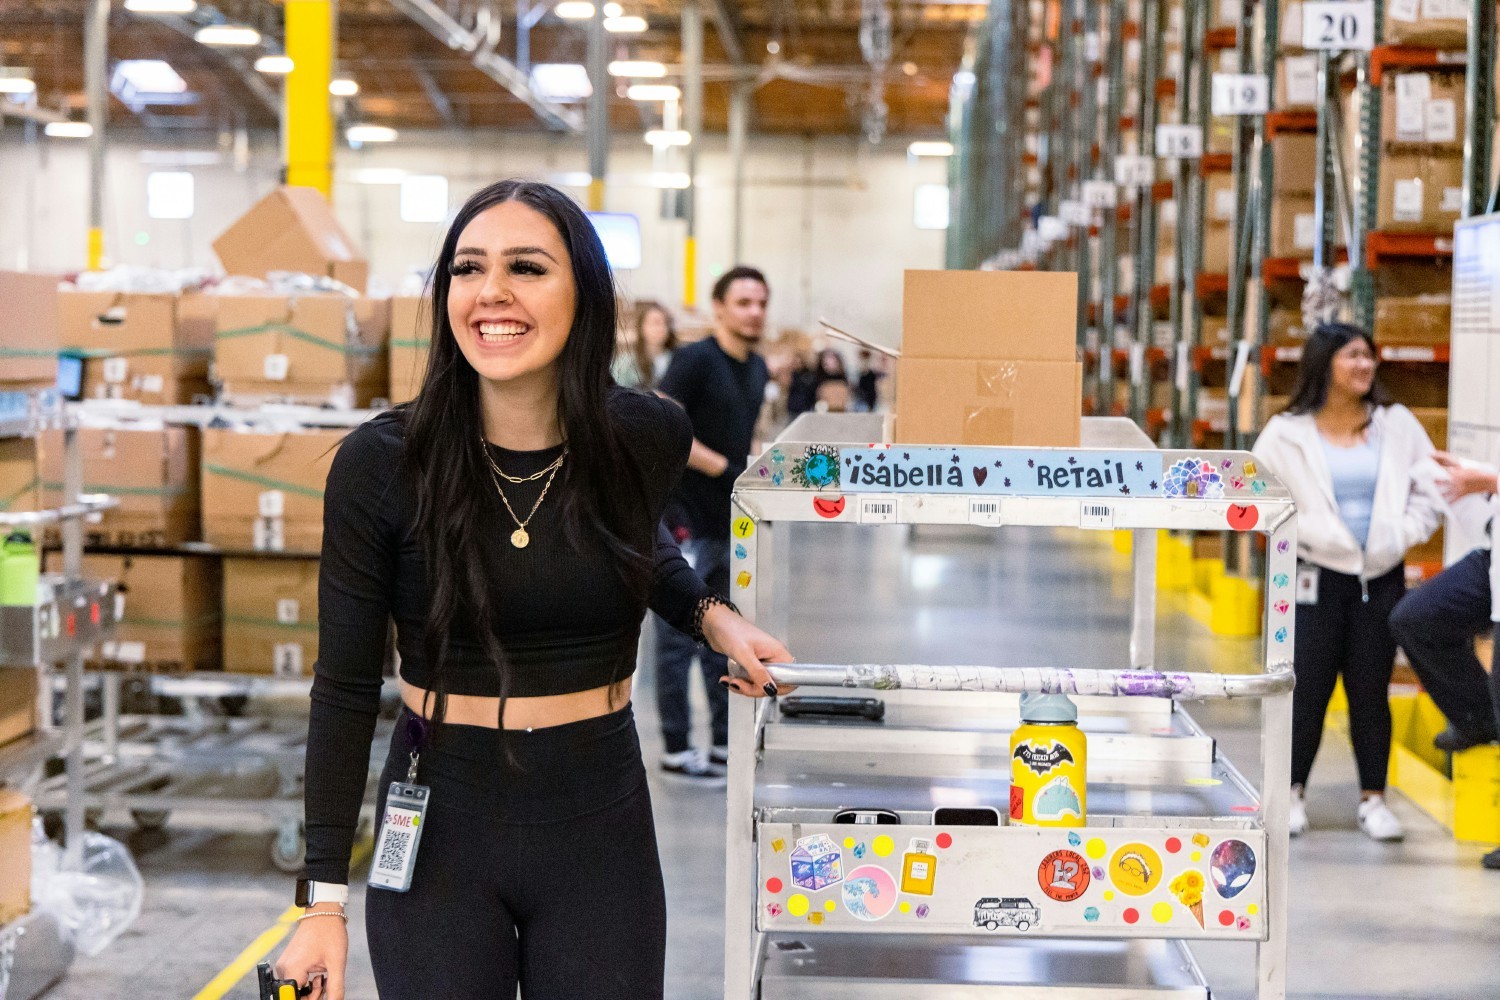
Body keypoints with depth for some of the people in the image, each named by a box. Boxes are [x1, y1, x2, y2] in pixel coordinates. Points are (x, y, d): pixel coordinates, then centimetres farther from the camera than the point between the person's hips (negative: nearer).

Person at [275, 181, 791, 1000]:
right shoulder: (380, 464, -12)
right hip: (439, 827, -1)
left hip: (600, 824, 2)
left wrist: (709, 615, 1)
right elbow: (345, 690, -6)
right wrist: (323, 899, -7)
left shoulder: (650, 438, -6)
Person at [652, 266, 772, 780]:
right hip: (687, 521, -8)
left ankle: (725, 743, 22)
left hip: (730, 521, 8)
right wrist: (724, 469, -20)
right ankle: (677, 748, 7)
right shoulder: (695, 360, -12)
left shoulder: (757, 370, 13)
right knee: (679, 637, -1)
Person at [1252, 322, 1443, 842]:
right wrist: (1309, 534, -14)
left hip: (1382, 578, 2)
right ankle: (1291, 793, 15)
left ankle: (1373, 797, 15)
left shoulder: (1397, 425, 5)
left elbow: (1427, 490, 8)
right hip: (1316, 578, -2)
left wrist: (1403, 536, -5)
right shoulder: (1288, 433, -4)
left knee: (1371, 690, 6)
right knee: (1307, 687, 1)